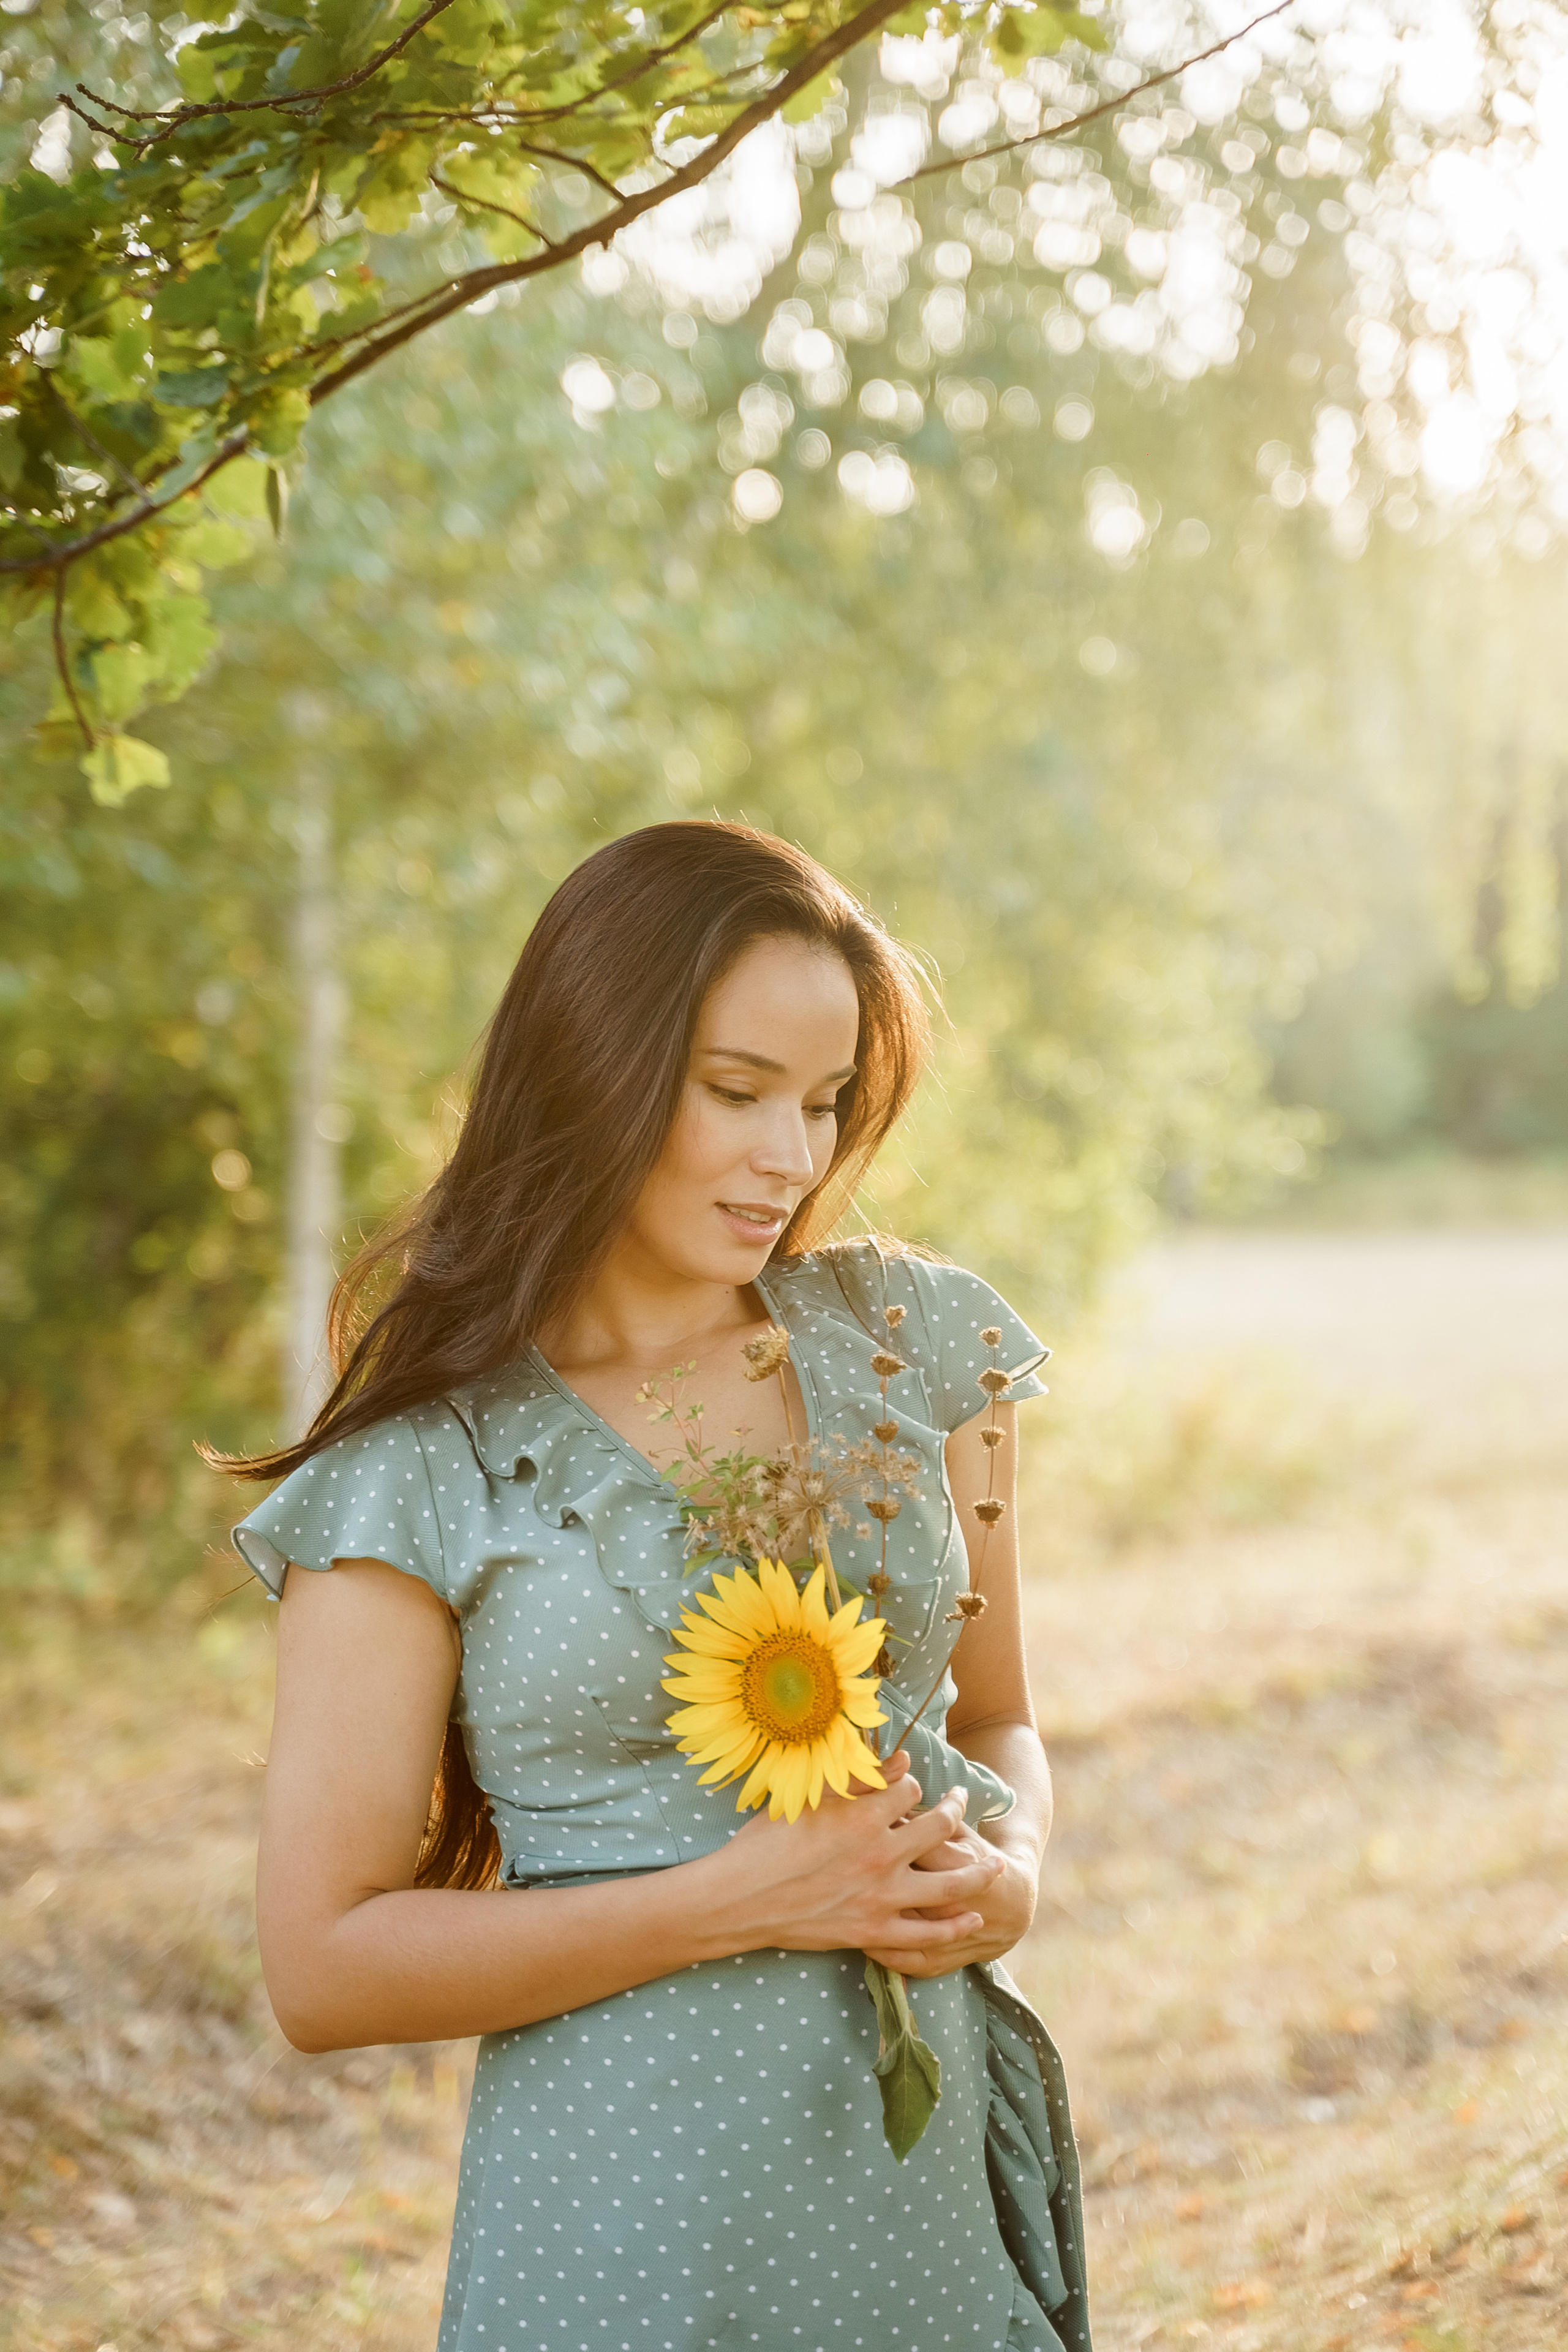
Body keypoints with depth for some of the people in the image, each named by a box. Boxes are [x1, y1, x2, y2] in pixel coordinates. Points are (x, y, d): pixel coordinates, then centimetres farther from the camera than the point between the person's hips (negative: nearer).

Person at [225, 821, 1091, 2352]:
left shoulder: (908, 1343, 2)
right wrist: (737, 1900, -16)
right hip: (634, 2214, -4)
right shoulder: (419, 1475, -9)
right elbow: (323, 1967, -10)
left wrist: (1009, 1869, -8)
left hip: (934, 2170, 4)